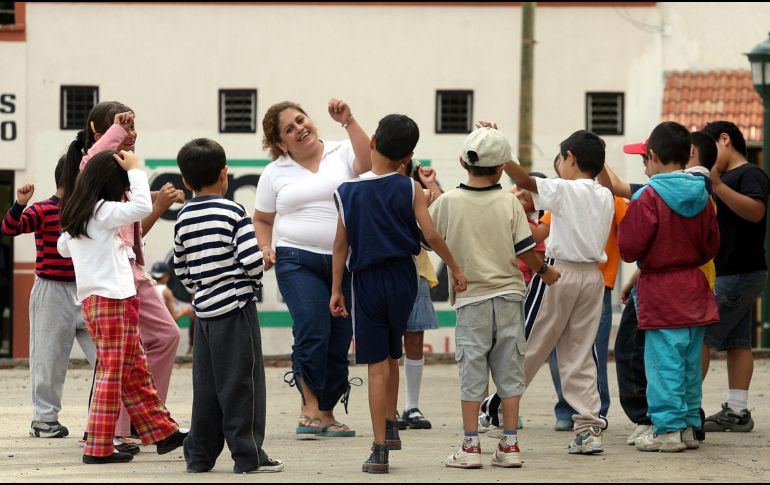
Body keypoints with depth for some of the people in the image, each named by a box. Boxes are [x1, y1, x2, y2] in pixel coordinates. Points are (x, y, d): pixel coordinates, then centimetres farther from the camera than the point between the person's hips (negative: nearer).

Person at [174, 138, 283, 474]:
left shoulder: (183, 220, 7)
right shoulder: (233, 213, -9)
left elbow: (182, 271, 11)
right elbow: (253, 260, -16)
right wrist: (253, 280, 5)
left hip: (204, 309, 5)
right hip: (236, 307, -5)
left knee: (206, 386, 10)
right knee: (241, 385, -2)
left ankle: (199, 456, 13)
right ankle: (248, 455, 0)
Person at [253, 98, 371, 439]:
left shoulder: (340, 154, 6)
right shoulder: (275, 173, 10)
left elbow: (366, 162, -16)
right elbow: (262, 219, 19)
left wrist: (348, 121, -16)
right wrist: (265, 248, 1)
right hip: (298, 261, -1)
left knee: (339, 341, 4)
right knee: (312, 330, -20)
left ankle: (325, 414, 14)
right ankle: (310, 406, -11)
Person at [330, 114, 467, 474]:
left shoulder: (347, 192, -3)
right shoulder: (410, 189, -4)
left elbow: (341, 244, 0)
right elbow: (431, 234, -10)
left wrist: (336, 289, 6)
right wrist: (455, 269, 2)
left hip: (367, 280, -1)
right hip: (403, 278, 1)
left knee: (377, 366, -1)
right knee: (391, 353, 22)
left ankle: (380, 450, -3)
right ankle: (390, 427, 26)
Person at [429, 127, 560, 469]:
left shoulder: (447, 202, -6)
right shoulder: (509, 203, -5)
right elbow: (526, 250, -3)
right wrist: (544, 271, 16)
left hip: (471, 299, -1)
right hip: (508, 295, 1)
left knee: (472, 372, 3)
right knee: (509, 370, 7)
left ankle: (470, 446, 1)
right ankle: (509, 445, 7)